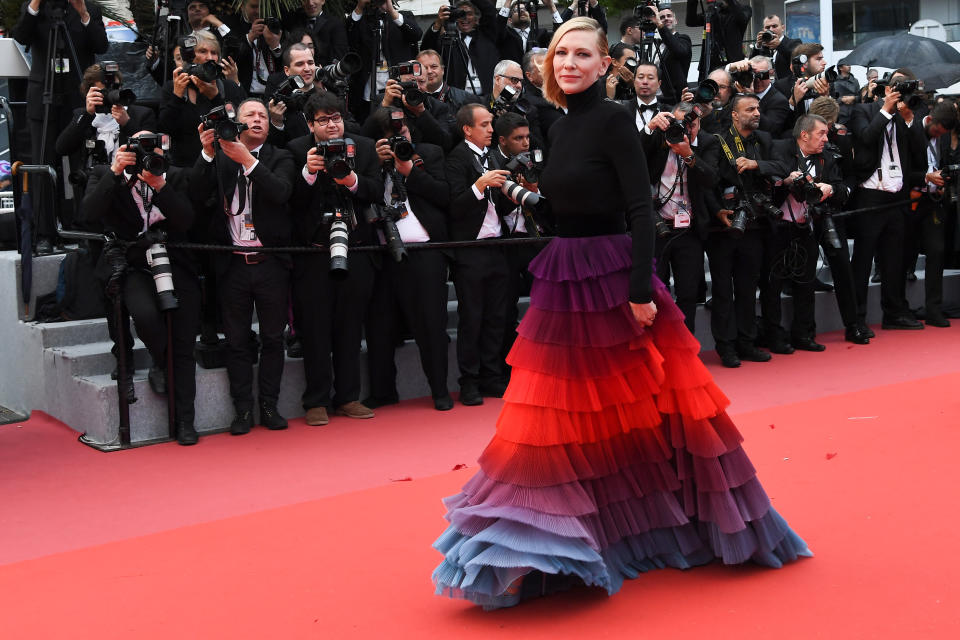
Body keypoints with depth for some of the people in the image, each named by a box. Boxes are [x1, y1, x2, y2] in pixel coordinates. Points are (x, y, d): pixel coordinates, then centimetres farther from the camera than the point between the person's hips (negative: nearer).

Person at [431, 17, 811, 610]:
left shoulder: (613, 118, -11)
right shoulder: (562, 125, 12)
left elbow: (641, 207, -17)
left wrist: (641, 289, -22)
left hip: (612, 280, -8)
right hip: (564, 283, 8)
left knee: (635, 410, 2)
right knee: (571, 419, 12)